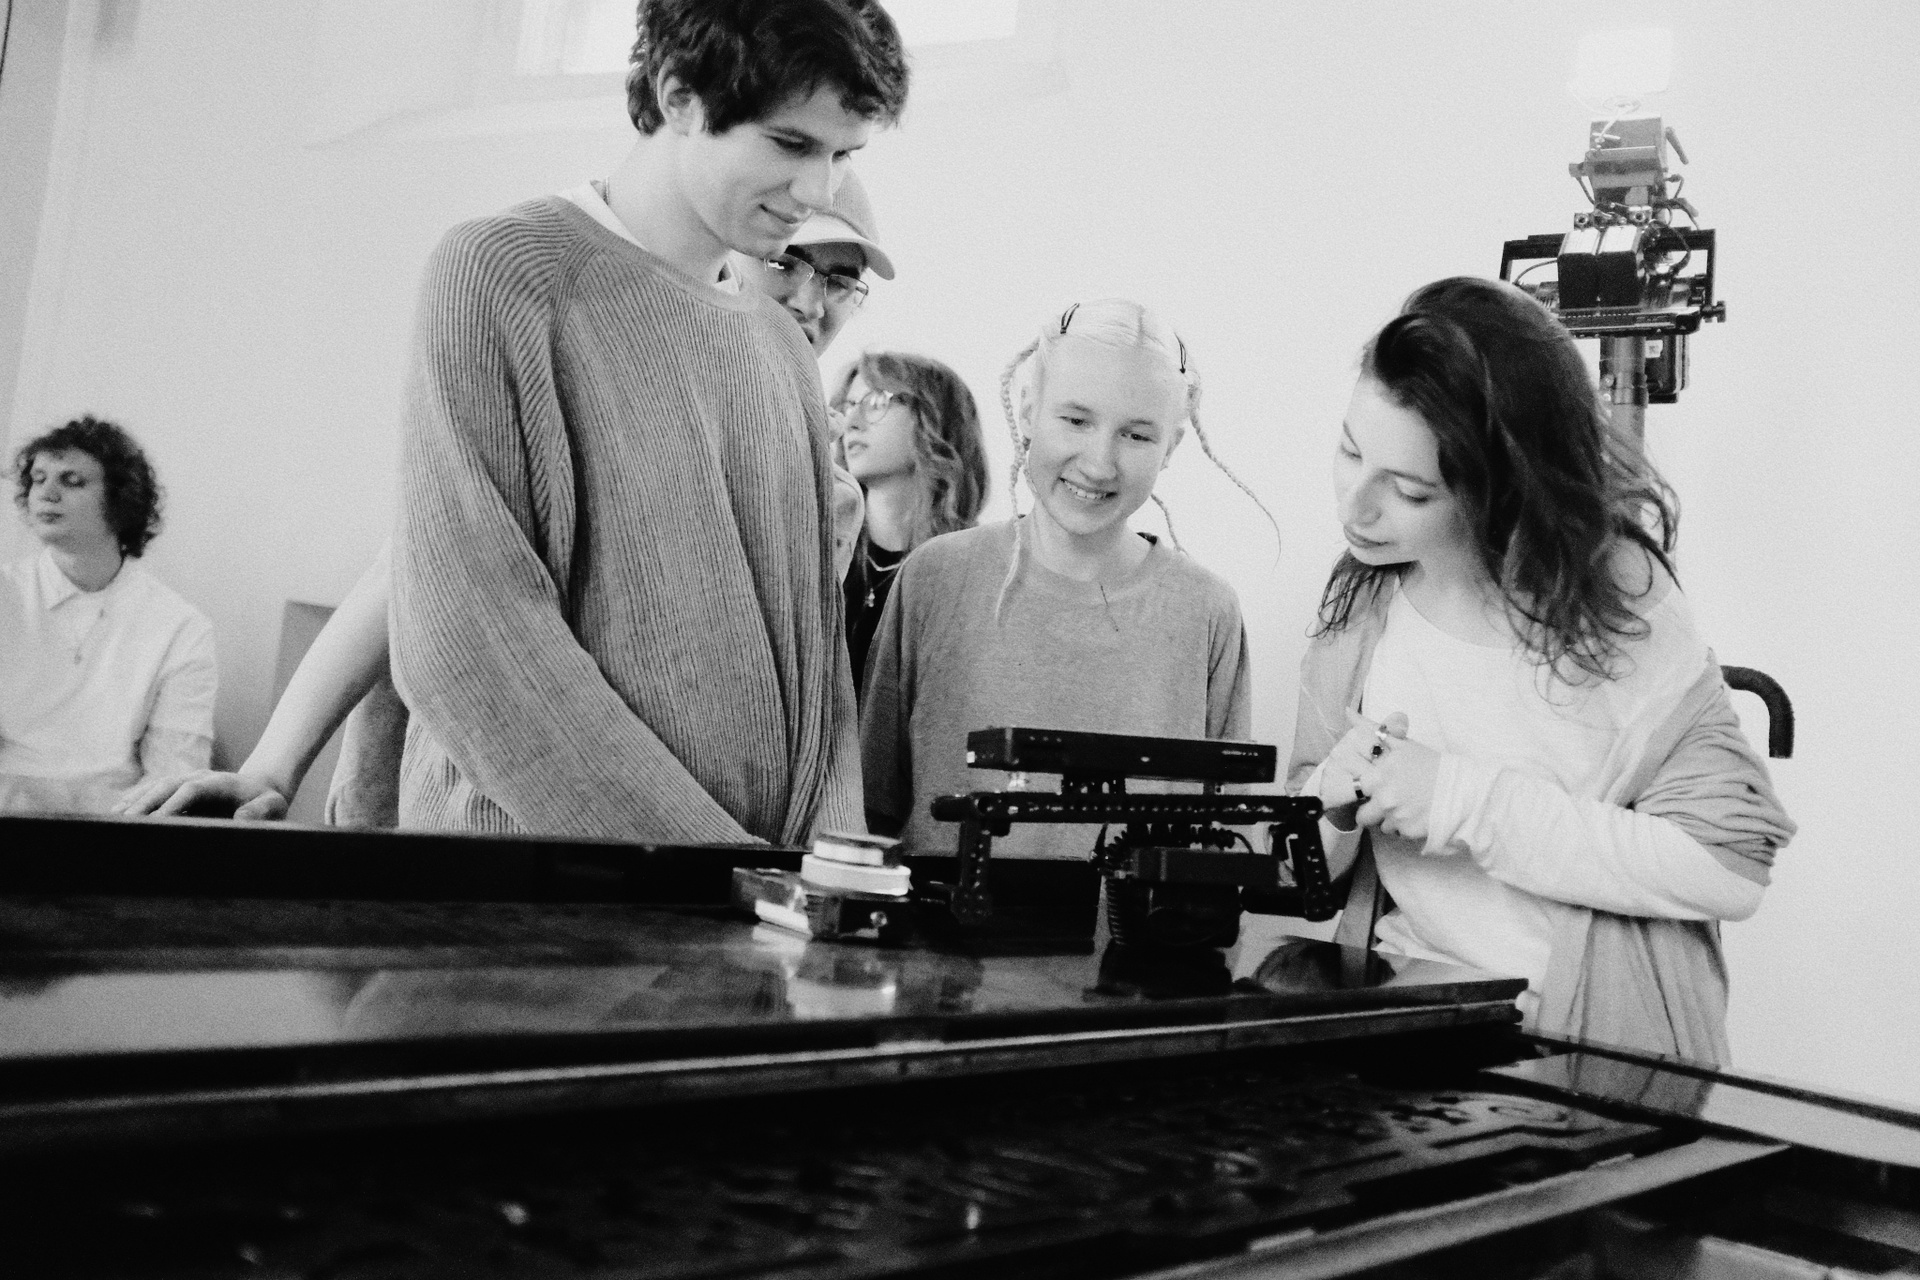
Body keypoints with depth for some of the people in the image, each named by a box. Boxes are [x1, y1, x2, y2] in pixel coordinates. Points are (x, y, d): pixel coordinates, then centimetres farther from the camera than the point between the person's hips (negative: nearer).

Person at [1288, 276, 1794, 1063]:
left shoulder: (1610, 589, -11)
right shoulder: (1361, 597, -1)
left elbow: (1730, 865, -14)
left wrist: (1467, 799, -19)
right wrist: (1333, 802, -19)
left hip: (1597, 1054, -4)